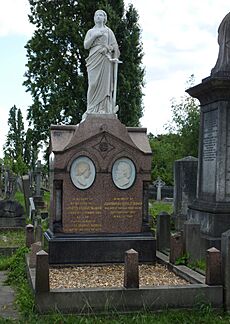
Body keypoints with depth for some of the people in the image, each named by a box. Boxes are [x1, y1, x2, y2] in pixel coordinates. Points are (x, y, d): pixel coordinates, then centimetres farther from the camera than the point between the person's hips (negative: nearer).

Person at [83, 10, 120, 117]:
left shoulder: (108, 31, 15)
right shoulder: (90, 32, 19)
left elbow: (114, 46, 8)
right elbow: (86, 45, 6)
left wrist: (107, 49, -10)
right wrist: (94, 36, -4)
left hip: (104, 59, -1)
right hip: (94, 59, 1)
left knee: (104, 83, -9)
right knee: (93, 83, -8)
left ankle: (103, 109, -11)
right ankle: (92, 109, -9)